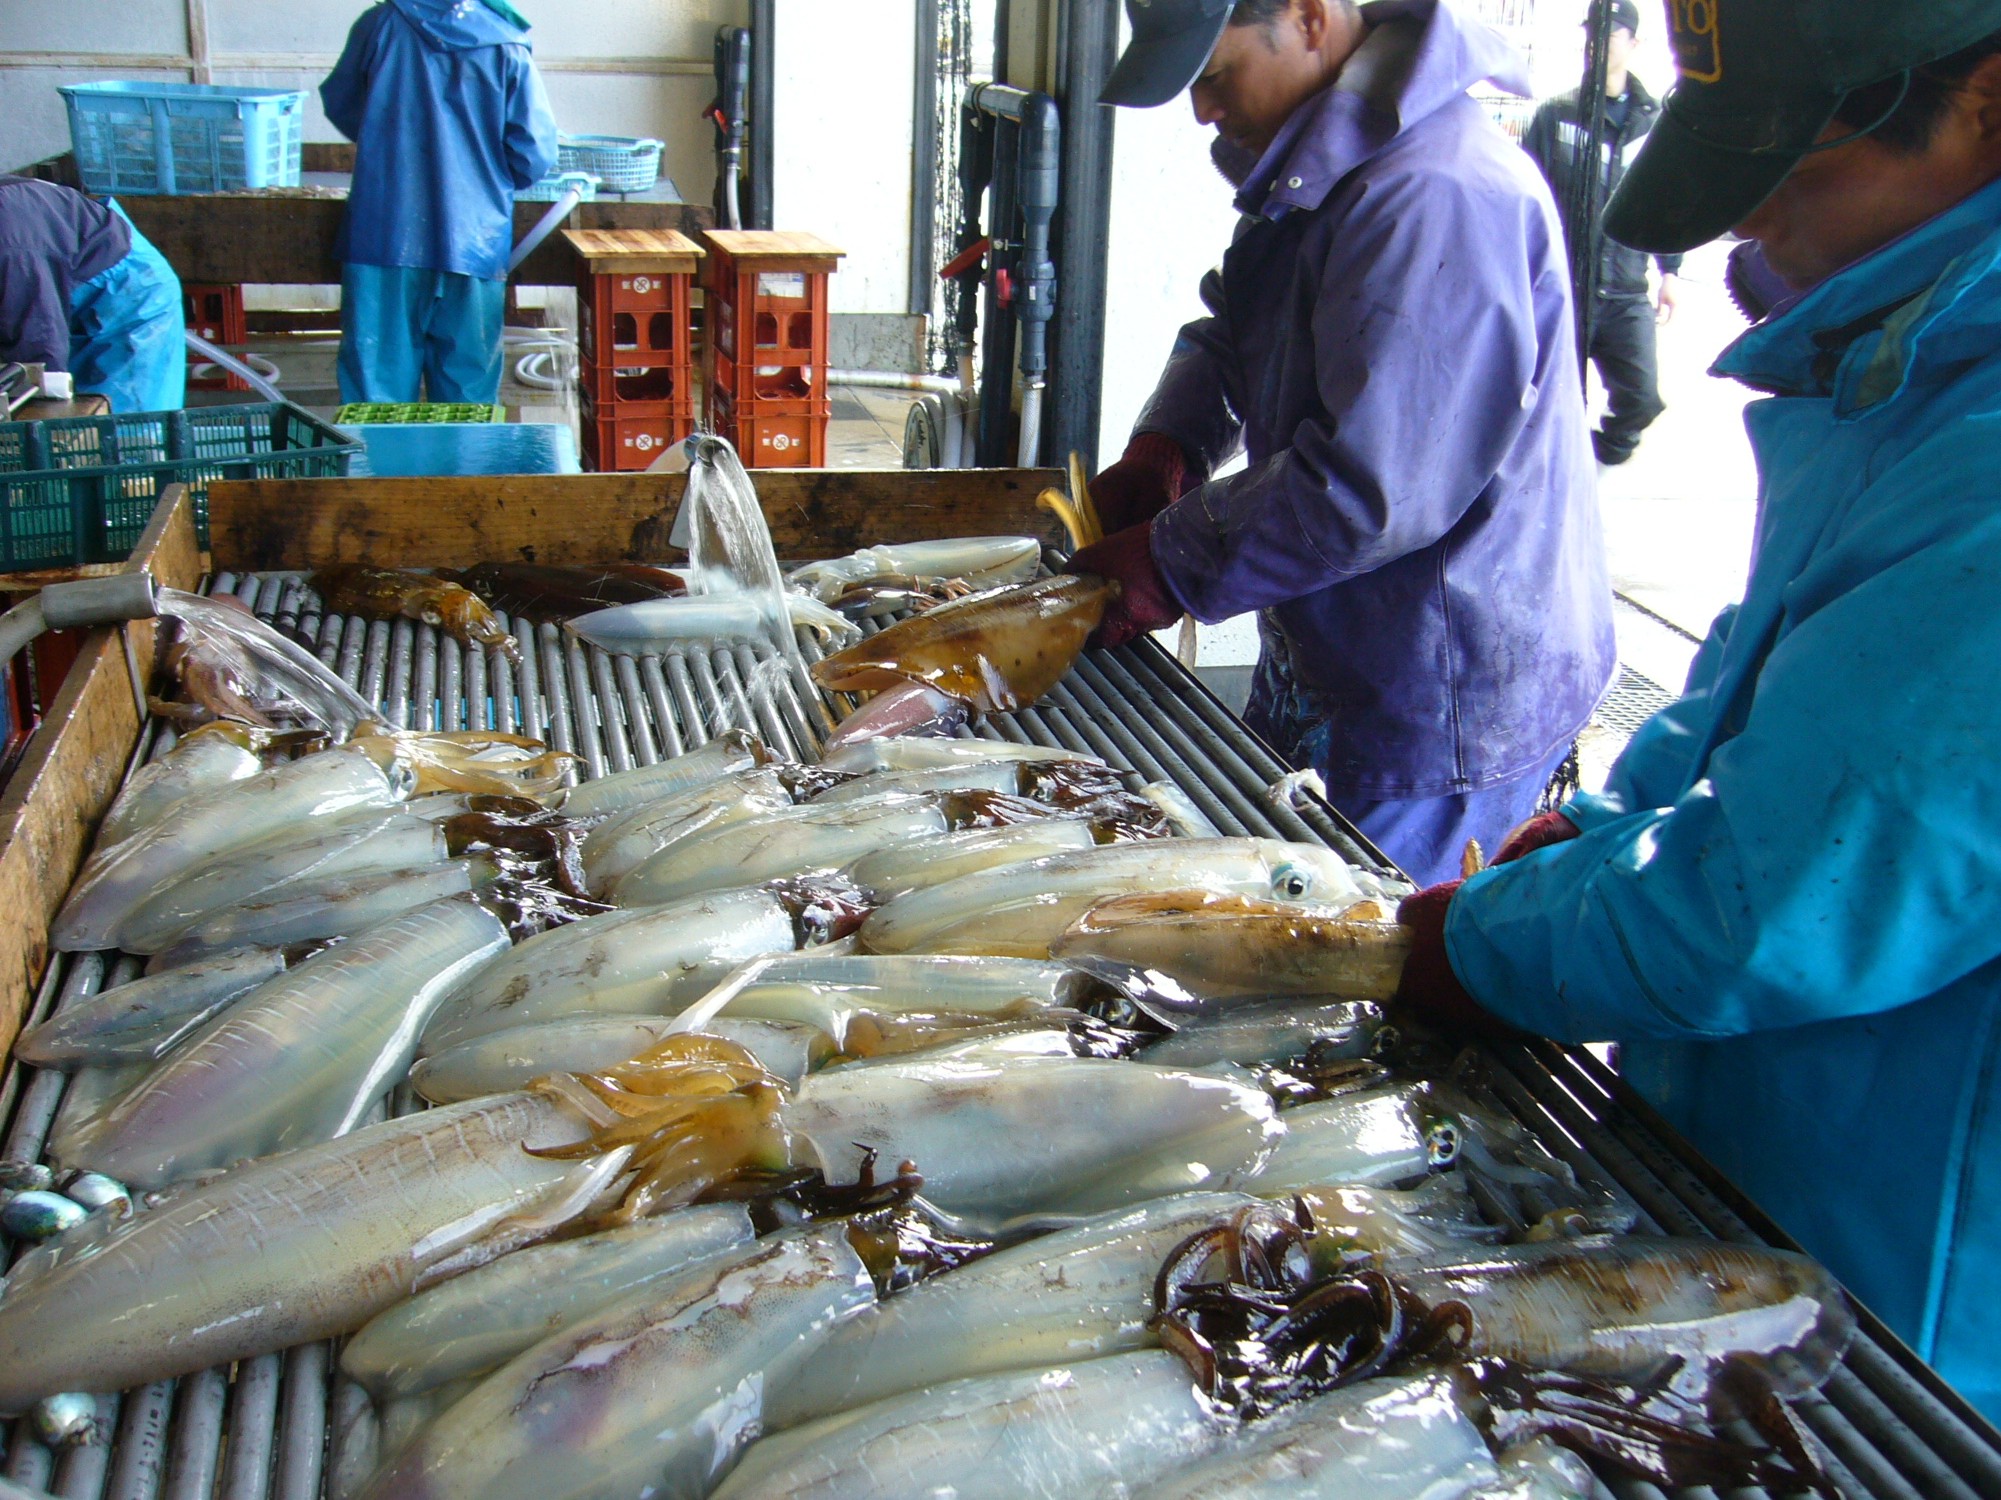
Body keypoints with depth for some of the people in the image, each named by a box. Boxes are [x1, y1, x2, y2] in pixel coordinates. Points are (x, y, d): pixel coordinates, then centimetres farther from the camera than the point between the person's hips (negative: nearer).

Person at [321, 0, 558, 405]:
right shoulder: (507, 45, -3)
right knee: (467, 383, 9)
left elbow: (339, 103, 15)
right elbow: (535, 151, -6)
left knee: (375, 377, 6)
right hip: (473, 237, 0)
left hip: (383, 233, 1)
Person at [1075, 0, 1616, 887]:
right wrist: (1163, 449, -1)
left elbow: (1371, 489, -30)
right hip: (1326, 671, 10)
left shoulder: (1433, 197, -27)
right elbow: (1230, 334, 19)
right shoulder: (1319, 166, 7)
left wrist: (1169, 566, -19)